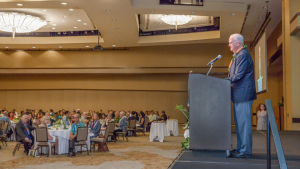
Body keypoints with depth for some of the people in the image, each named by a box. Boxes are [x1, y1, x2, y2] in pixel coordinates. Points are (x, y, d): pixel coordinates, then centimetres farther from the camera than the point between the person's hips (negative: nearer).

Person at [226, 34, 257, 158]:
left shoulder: (243, 55, -13)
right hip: (239, 94, 11)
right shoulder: (239, 55, 20)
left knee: (243, 122, -6)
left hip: (243, 93, -11)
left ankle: (245, 150, -1)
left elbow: (238, 76, -19)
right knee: (239, 122, 13)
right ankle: (241, 148, 21)